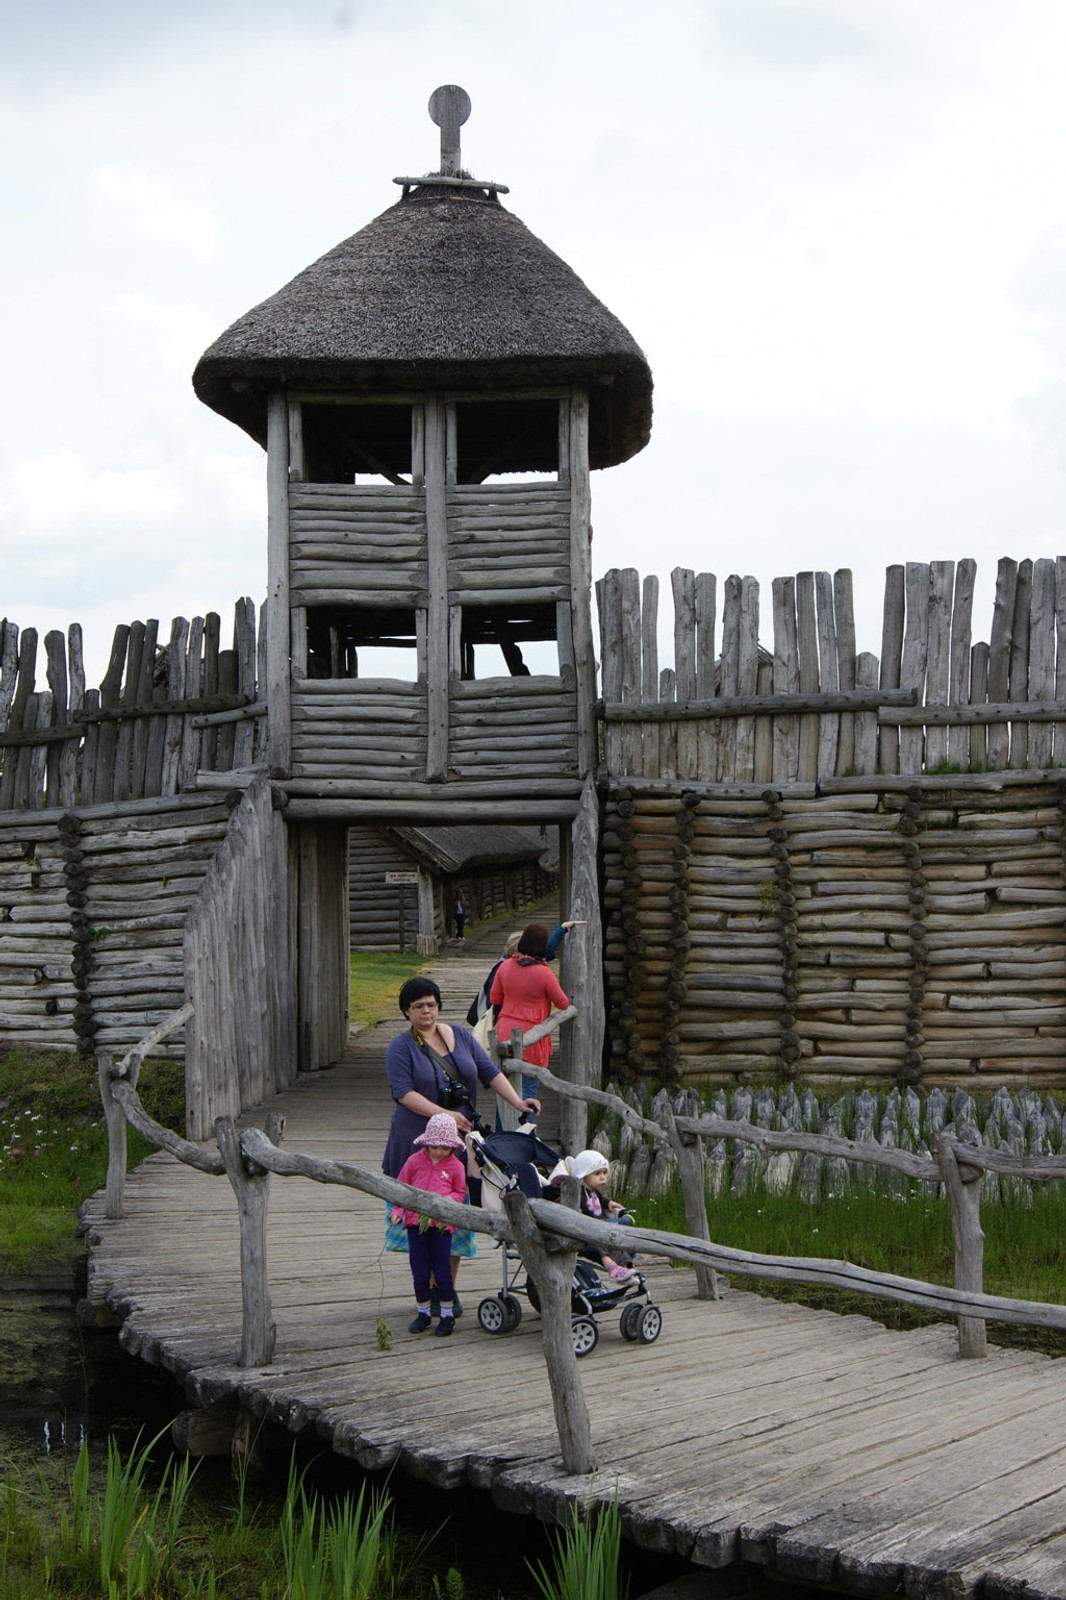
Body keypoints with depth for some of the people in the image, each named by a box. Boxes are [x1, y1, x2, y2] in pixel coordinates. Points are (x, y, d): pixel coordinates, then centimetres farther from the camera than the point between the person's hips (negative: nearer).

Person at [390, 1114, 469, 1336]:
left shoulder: (456, 1166, -1)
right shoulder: (414, 1161, 2)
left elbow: (460, 1192, 9)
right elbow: (401, 1187, 9)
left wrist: (448, 1201, -11)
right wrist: (397, 1211, -3)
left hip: (441, 1224, -2)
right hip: (416, 1222, 2)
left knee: (442, 1272, 1)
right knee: (419, 1273, 7)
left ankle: (447, 1315, 14)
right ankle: (423, 1313, 22)